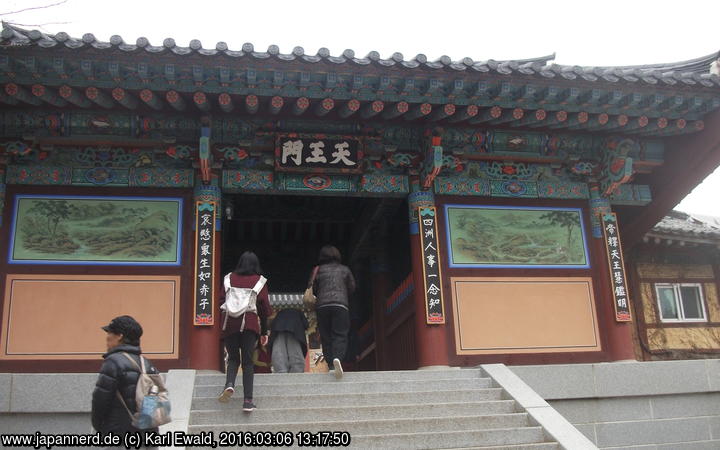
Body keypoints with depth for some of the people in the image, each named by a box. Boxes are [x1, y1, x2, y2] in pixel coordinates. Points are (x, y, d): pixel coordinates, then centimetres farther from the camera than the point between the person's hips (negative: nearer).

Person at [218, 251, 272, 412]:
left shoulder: (230, 278, 9)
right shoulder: (259, 280, 7)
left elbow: (221, 301, 8)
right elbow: (264, 305, 5)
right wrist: (264, 332, 10)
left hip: (230, 323, 1)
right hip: (250, 324, -1)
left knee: (233, 358, 15)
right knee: (248, 361, 3)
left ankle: (229, 384, -13)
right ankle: (248, 400, -2)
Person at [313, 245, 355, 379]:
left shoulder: (319, 270, 12)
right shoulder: (345, 269, 12)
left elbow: (314, 290, 15)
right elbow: (352, 288, 13)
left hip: (322, 306, 1)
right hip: (341, 305, -1)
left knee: (326, 337, 6)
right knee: (340, 335, -7)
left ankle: (331, 364, -1)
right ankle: (337, 358, -34)